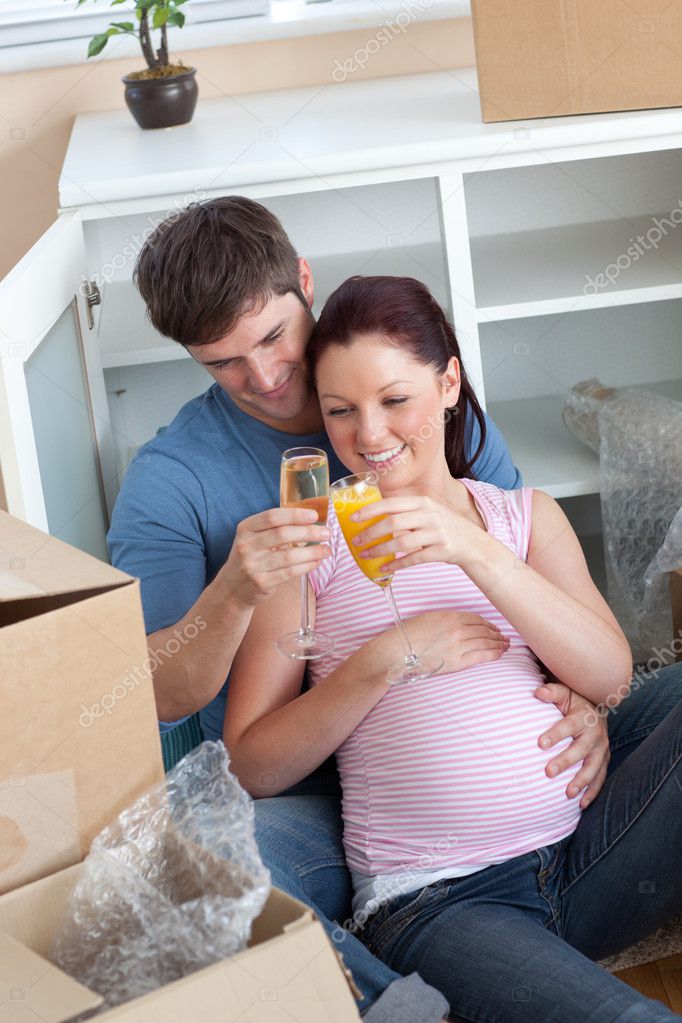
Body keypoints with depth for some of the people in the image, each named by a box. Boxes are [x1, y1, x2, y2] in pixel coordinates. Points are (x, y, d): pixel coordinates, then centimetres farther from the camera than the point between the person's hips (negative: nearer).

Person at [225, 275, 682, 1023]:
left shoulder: (526, 516, 16)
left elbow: (611, 680, -1)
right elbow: (249, 766, 2)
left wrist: (471, 548, -14)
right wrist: (379, 663, -11)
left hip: (584, 858, 5)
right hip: (433, 900, -4)